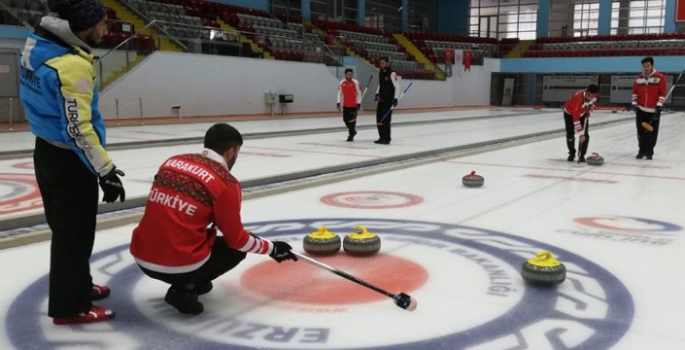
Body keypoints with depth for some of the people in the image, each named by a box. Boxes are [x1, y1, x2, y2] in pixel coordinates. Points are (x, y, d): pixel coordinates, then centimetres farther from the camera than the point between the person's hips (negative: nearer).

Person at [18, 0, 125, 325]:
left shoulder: (37, 45, 3)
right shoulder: (73, 65, -26)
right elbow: (78, 128, -27)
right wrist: (106, 170, -22)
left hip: (47, 151, 9)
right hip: (69, 160, -9)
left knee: (64, 227, 22)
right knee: (75, 233, 4)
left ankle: (75, 286, 39)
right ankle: (68, 306, 18)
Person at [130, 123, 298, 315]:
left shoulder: (171, 162, 8)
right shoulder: (226, 182, -9)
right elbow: (236, 239, -3)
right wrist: (272, 248, 13)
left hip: (142, 259, 7)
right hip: (181, 266, -7)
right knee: (236, 248, 18)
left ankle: (187, 282, 21)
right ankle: (185, 288, 3)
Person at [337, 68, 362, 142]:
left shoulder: (355, 82, -7)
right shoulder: (342, 83, 3)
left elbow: (359, 93, -4)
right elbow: (339, 93, 10)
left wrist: (359, 103, -7)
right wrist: (338, 102, 5)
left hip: (354, 105, -4)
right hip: (345, 105, 4)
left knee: (352, 120, -4)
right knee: (345, 119, 7)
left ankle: (351, 135, 7)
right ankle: (352, 131, 30)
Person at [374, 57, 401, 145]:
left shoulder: (392, 73, -12)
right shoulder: (380, 73, 13)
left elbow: (397, 86, -14)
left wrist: (395, 98, -18)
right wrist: (377, 94, 15)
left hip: (389, 100, -8)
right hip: (381, 99, 8)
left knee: (386, 119, -10)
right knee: (379, 119, 8)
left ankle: (386, 139, -5)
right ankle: (382, 137, 18)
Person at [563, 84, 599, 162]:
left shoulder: (594, 97, -25)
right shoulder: (578, 99, -43)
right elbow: (576, 118, -42)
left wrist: (589, 112, -10)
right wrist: (581, 134, -42)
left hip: (583, 113, 5)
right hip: (570, 113, -4)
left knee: (585, 135, -8)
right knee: (570, 134, -6)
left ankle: (581, 155, 5)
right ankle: (572, 154, 18)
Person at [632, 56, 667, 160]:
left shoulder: (660, 77, -6)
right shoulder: (639, 78, 6)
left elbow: (662, 93, -7)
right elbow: (635, 92, 14)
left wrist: (659, 105, -13)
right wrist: (634, 103, 2)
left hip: (653, 111, -3)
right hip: (641, 110, 3)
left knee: (652, 133, 0)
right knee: (641, 132, 6)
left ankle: (649, 152, 11)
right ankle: (642, 151, 17)